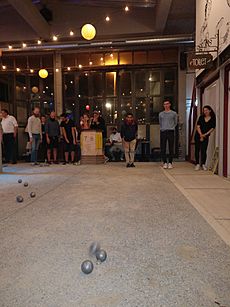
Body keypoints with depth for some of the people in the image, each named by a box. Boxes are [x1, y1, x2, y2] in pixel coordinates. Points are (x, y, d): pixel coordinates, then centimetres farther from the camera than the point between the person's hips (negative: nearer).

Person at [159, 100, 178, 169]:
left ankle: (170, 163, 6)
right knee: (163, 148, -1)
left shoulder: (174, 113, 8)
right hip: (163, 132, 1)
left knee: (171, 148, -1)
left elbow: (175, 123, 17)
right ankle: (165, 162, 7)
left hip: (171, 132, -1)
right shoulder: (161, 114, 13)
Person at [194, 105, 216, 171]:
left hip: (206, 136, -2)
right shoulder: (201, 117, 5)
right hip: (198, 135, 2)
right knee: (197, 150, -1)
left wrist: (205, 134, -12)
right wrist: (201, 135, -12)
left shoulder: (213, 118, 0)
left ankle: (203, 164, 6)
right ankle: (197, 164, 4)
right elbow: (198, 126, -1)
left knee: (204, 150, -4)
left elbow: (212, 128, -4)